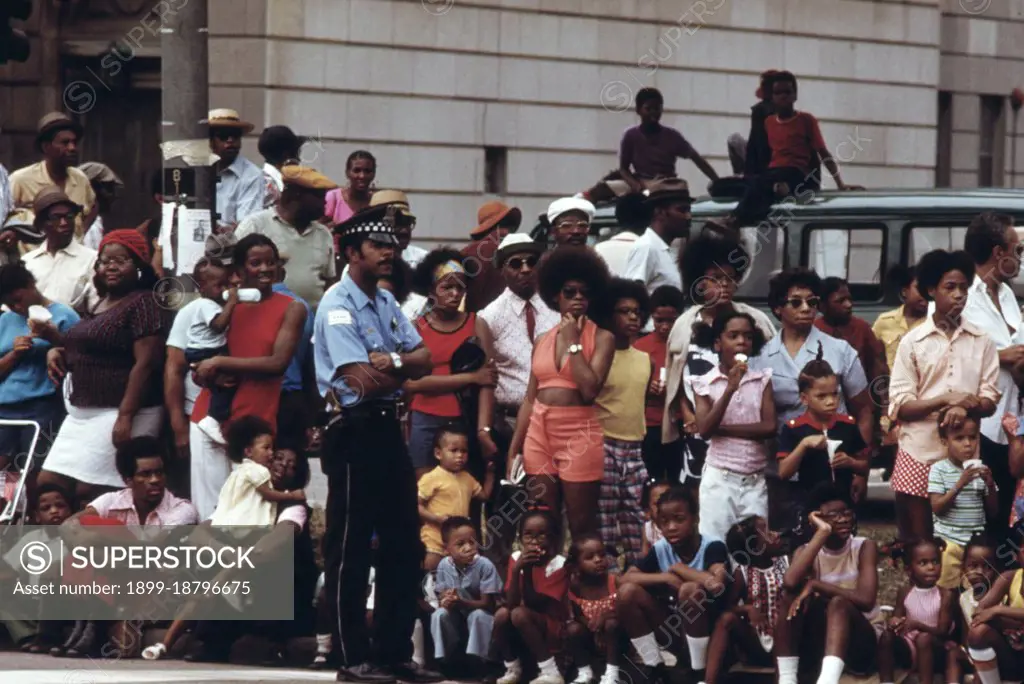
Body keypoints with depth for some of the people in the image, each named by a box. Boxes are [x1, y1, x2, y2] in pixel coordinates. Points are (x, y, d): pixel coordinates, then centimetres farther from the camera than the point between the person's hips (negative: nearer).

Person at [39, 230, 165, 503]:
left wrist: (125, 416, -24)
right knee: (48, 486, 3)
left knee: (89, 493, -13)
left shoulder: (144, 302, -11)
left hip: (120, 412, -10)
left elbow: (145, 363, -18)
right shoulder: (100, 304, 17)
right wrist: (58, 351, 11)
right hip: (83, 412, 10)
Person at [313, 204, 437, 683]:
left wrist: (392, 362, -14)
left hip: (387, 428, 9)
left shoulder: (386, 303, 15)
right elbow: (365, 382, -20)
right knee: (350, 548, -2)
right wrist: (405, 368, -2)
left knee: (403, 544, 10)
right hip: (354, 432, -9)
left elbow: (423, 361, 7)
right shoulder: (338, 307, -12)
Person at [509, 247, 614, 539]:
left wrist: (572, 342, -9)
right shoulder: (543, 341, 12)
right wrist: (514, 447, 9)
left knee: (582, 528, -1)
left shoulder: (602, 338, -2)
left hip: (579, 434, -5)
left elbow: (589, 389, -16)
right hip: (539, 434, 5)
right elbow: (530, 398, 13)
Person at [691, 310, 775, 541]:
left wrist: (722, 428, -11)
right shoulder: (705, 383, -1)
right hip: (719, 478, -2)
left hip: (756, 479, 2)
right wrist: (730, 389, -18)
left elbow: (769, 427, -6)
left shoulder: (762, 380, 3)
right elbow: (704, 430, -12)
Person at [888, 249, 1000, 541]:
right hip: (919, 455, -1)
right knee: (917, 544, 3)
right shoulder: (912, 342, 1)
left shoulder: (982, 341, 5)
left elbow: (990, 402, 3)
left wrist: (965, 407, -19)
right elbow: (899, 406, -4)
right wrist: (947, 400, -18)